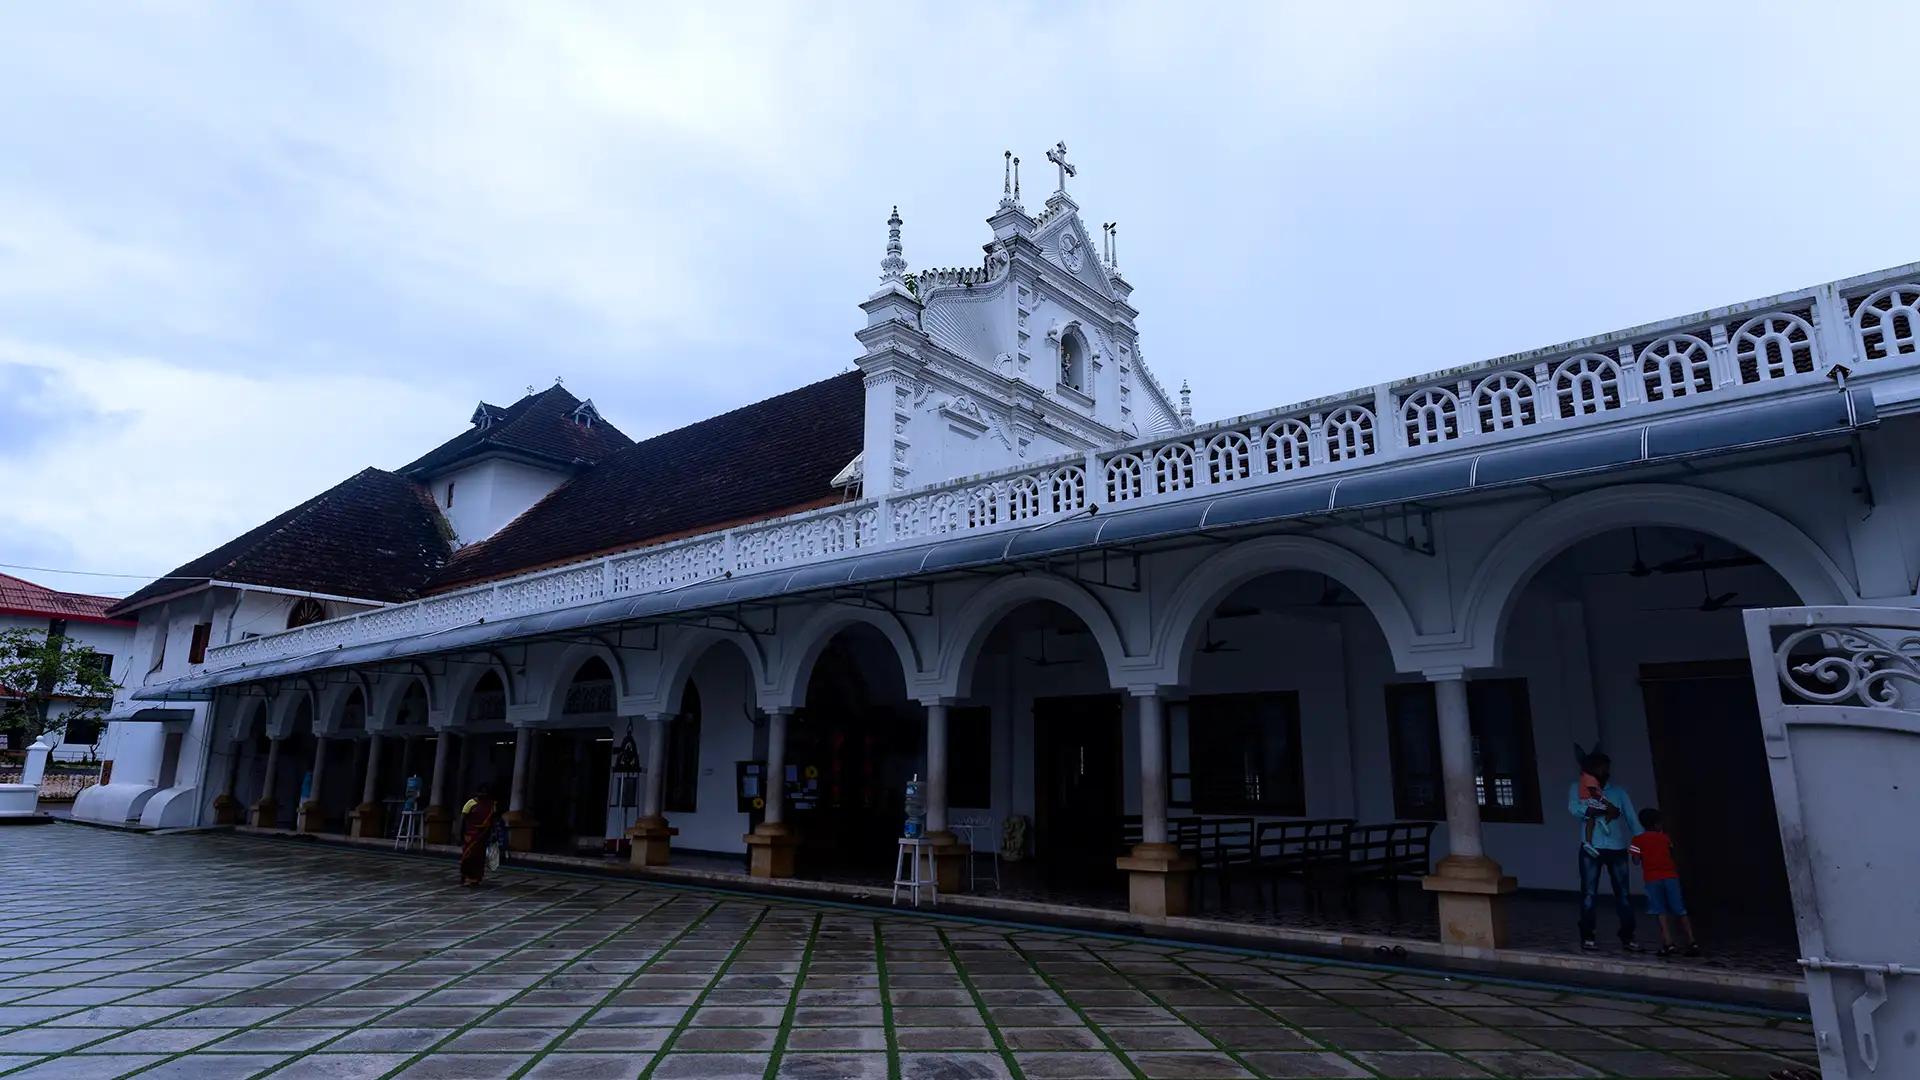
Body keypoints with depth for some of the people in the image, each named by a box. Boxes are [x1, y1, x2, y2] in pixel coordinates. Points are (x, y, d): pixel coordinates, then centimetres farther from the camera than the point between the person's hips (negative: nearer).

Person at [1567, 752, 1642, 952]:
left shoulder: (1618, 791, 14)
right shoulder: (1577, 788, 6)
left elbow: (1632, 818, 6)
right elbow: (1574, 809, -11)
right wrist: (1606, 810, -13)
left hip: (1617, 848, 3)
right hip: (1592, 848, -3)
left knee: (1622, 893, 5)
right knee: (1589, 893, -1)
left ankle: (1627, 937, 13)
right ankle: (1587, 936, 4)